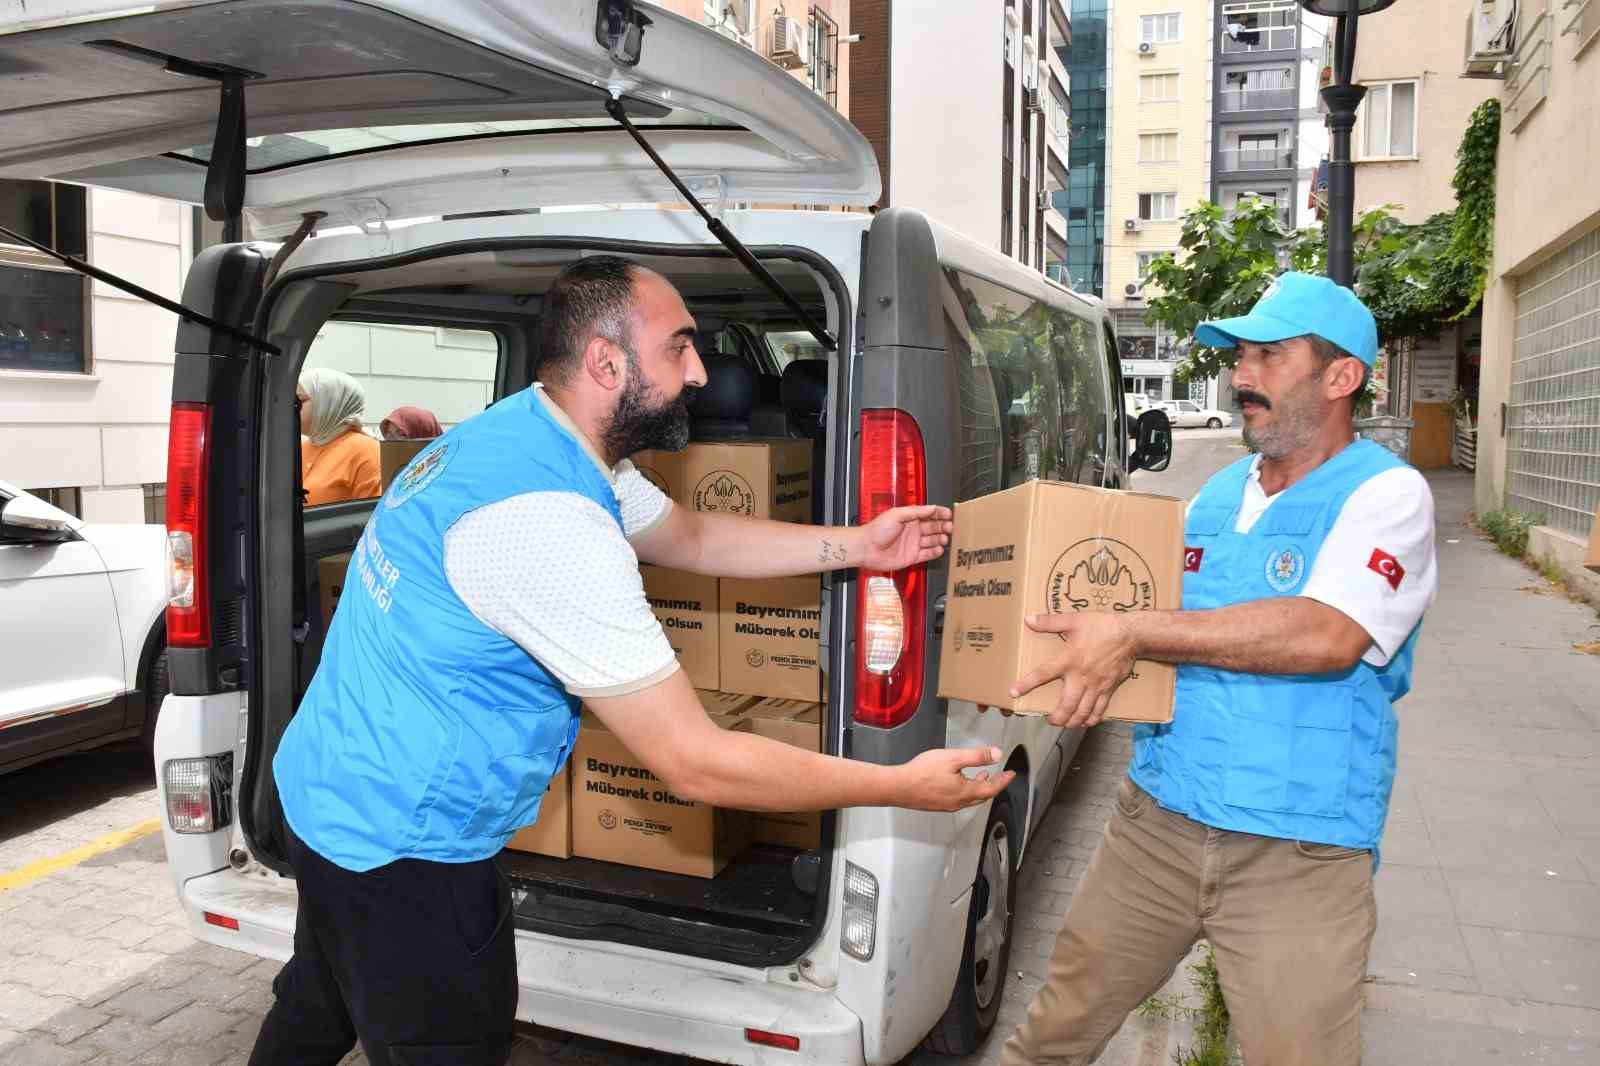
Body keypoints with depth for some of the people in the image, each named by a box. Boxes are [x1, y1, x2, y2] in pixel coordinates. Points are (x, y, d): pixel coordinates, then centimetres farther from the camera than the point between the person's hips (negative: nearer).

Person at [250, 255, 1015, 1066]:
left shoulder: (531, 432, -1)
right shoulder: (546, 520, -33)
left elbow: (691, 537, 13)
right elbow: (697, 764, -30)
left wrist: (858, 546, 6)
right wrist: (906, 787, -20)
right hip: (398, 849, -9)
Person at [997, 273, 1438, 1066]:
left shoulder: (1386, 493, -8)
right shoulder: (1218, 495, 12)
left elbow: (1328, 636, -25)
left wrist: (1134, 633, -25)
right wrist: (1095, 651, 1)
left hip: (1297, 856, -5)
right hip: (1155, 822, 6)